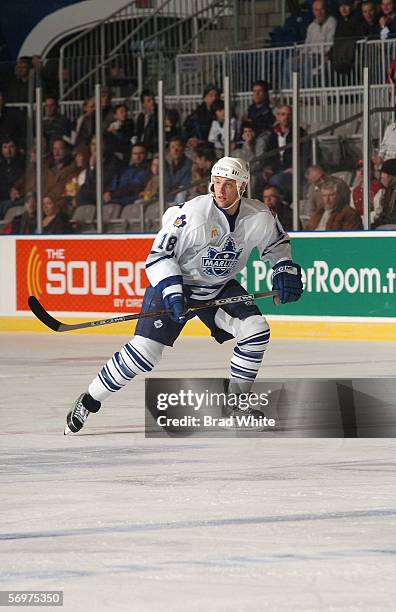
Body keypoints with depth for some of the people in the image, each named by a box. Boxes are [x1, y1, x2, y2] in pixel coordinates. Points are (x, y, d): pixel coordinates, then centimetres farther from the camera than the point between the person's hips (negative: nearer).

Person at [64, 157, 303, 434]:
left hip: (220, 287, 5)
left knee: (256, 329, -14)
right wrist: (172, 292, -30)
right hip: (175, 281, -5)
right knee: (145, 351, -16)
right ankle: (89, 401, -2)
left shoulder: (260, 217, -12)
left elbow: (278, 243, 12)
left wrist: (285, 271, -3)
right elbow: (160, 253, -21)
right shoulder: (193, 212, -26)